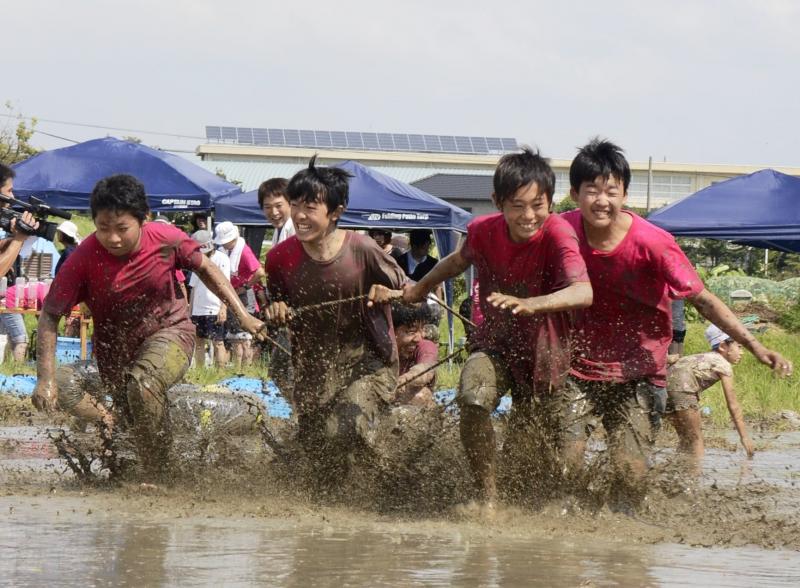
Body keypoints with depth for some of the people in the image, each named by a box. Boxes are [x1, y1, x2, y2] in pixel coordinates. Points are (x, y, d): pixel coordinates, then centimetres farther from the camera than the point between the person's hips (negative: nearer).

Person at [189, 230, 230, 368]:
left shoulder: (221, 259, -5)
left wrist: (223, 309, -17)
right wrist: (190, 309, 14)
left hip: (214, 310, -7)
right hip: (198, 309, 7)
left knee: (218, 342, -7)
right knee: (199, 342, 7)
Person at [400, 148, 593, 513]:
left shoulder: (557, 234, -25)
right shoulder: (483, 232, -12)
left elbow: (584, 292, -43)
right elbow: (460, 260, 14)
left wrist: (529, 304, -58)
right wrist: (420, 288, 30)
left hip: (545, 350, -2)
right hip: (495, 344, 2)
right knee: (472, 400, -32)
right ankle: (488, 498, -19)